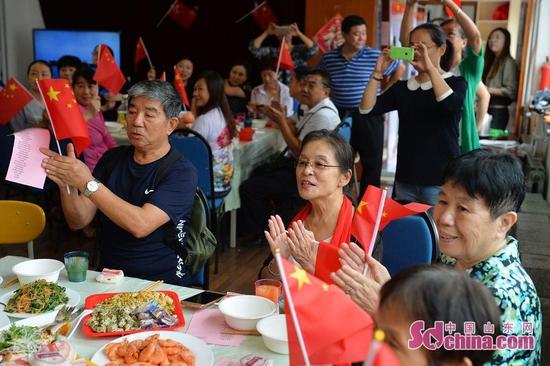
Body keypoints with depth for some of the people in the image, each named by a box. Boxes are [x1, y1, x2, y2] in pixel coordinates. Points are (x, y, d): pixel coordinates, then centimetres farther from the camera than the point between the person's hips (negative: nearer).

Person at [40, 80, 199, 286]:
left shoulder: (181, 172, -10)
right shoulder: (112, 159, 8)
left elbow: (141, 225, -23)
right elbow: (79, 221, 3)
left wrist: (88, 183, -26)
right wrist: (66, 185, -16)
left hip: (162, 284, -4)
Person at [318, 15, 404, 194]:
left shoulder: (375, 56, -5)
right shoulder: (328, 58, 1)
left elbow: (399, 69, 8)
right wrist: (326, 96, 6)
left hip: (368, 116, -2)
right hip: (339, 115, 2)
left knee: (371, 162, 3)